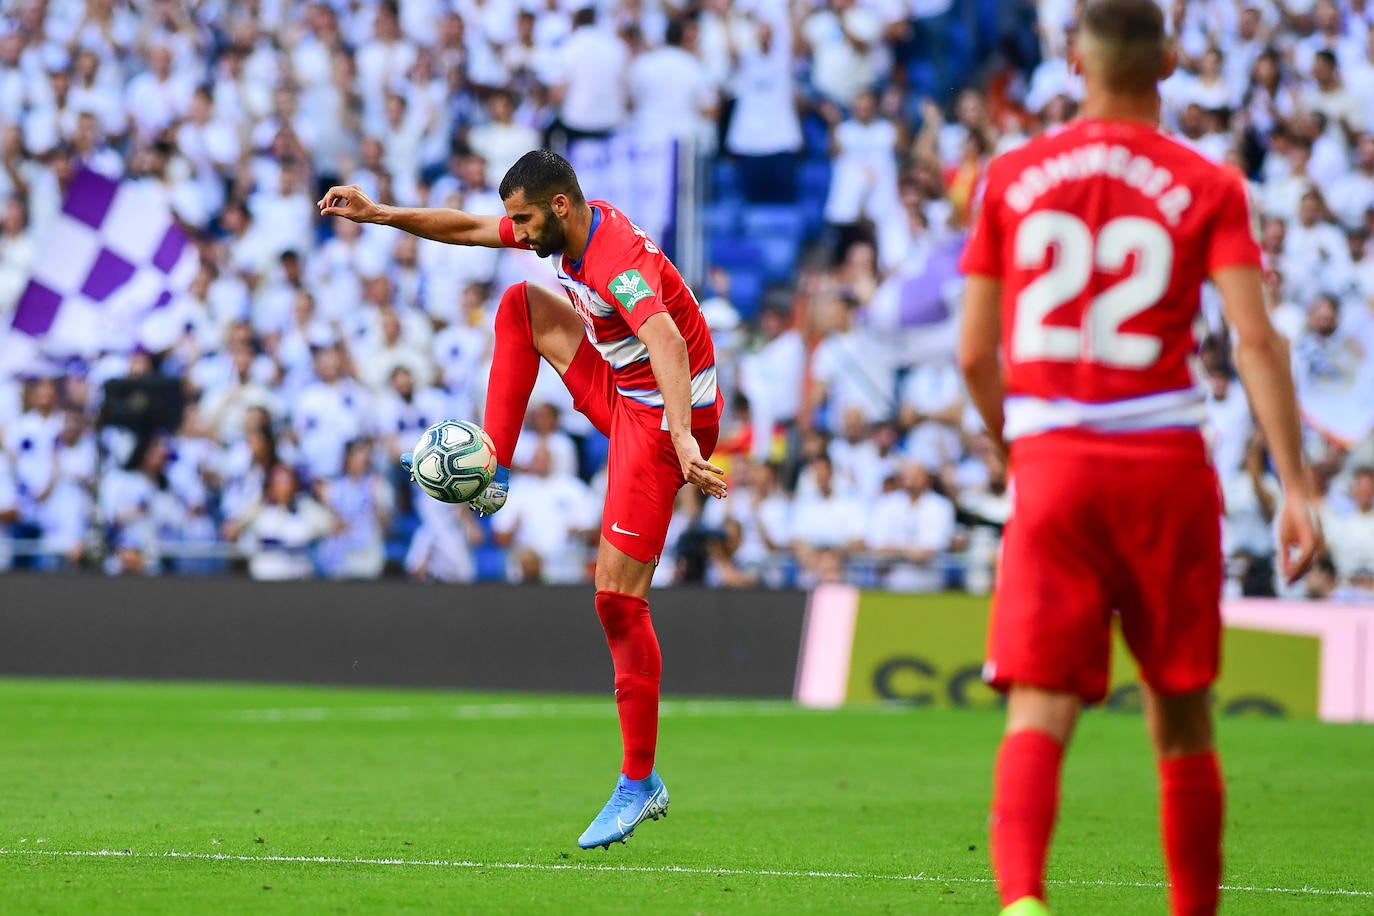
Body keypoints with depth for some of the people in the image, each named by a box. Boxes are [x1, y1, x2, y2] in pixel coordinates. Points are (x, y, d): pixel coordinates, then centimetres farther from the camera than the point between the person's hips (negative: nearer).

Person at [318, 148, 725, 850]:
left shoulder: (617, 260, -29)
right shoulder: (566, 228, 1)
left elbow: (667, 341, -44)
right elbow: (468, 229, 15)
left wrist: (682, 437, -57)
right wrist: (379, 215, 10)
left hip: (659, 417, -9)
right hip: (618, 391, 9)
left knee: (617, 599, -12)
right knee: (520, 303, 18)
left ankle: (640, 786, -5)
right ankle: (495, 471, 11)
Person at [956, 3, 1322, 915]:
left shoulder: (1011, 179, 7)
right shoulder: (1207, 188, 1)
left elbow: (974, 356, 8)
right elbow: (1256, 338, -10)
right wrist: (1294, 487, -9)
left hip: (1053, 464, 1)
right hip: (1168, 468, -1)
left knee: (1039, 712, -7)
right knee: (1182, 719, 12)